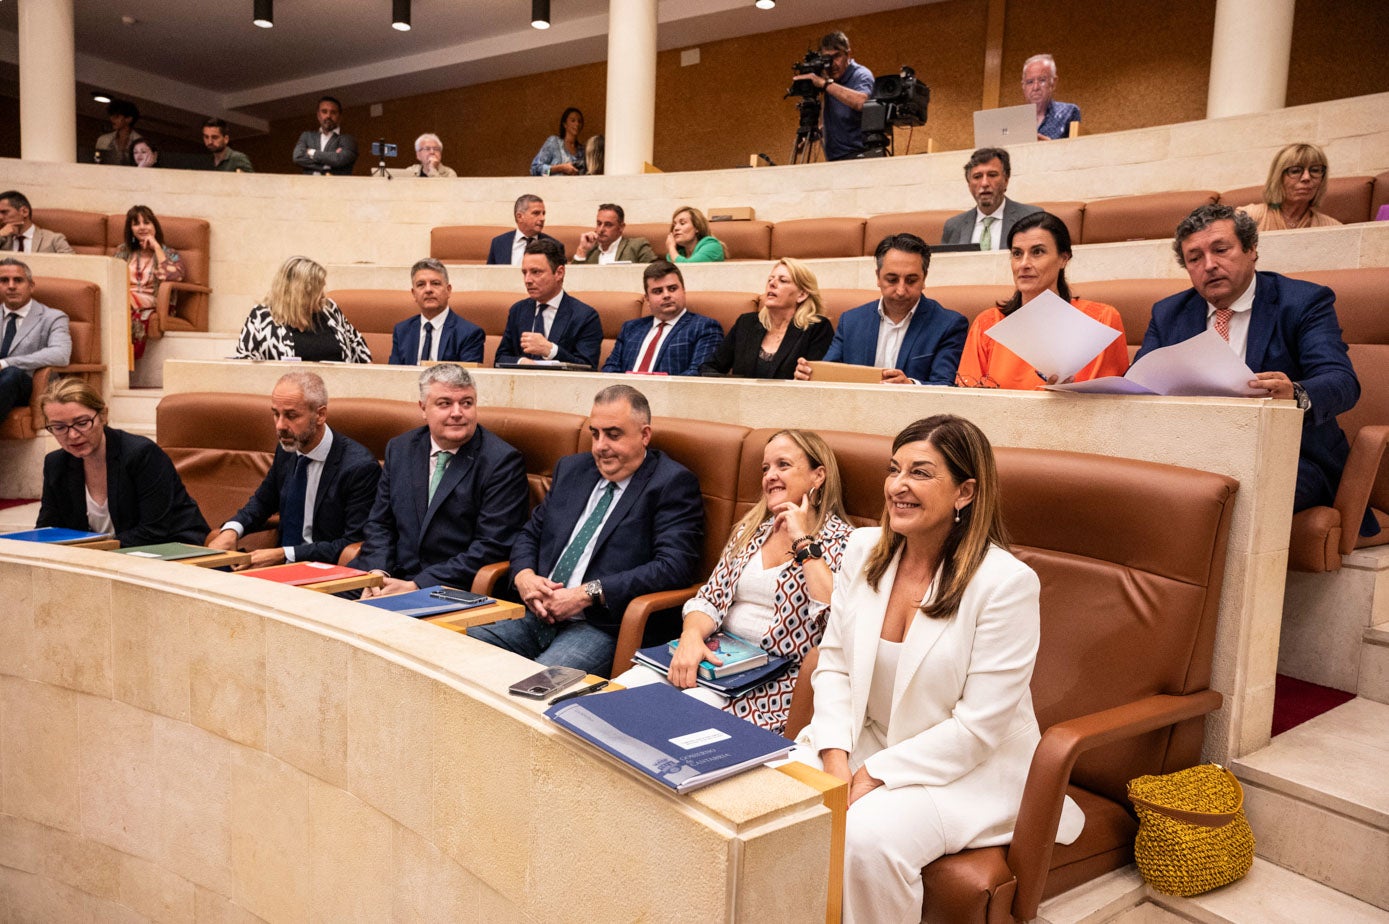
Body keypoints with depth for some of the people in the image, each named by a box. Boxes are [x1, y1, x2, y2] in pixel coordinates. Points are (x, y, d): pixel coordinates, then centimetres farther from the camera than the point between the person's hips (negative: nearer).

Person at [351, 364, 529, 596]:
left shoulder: (503, 461, -8)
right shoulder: (400, 449, 11)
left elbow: (491, 547, -13)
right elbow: (380, 524, 15)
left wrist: (417, 586, -17)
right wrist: (378, 575, -6)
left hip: (458, 591, -5)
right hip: (395, 578, 6)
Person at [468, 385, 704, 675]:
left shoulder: (674, 484, -3)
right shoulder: (571, 469, 18)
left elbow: (674, 566, -15)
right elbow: (529, 534, 22)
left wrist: (588, 593, -18)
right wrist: (524, 576, -2)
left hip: (604, 627, -6)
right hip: (538, 616, 7)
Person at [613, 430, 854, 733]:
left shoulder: (841, 541, -2)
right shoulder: (750, 529, 15)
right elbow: (710, 599, 9)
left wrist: (803, 542, -15)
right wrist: (691, 635, -13)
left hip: (778, 675, -5)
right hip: (718, 654, 5)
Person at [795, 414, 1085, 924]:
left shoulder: (1007, 583, -19)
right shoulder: (863, 549, -2)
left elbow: (977, 728, -18)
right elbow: (833, 664, 1)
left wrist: (873, 777, -18)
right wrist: (836, 761, -13)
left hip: (969, 770, -5)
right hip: (862, 742, 5)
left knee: (865, 837, -30)